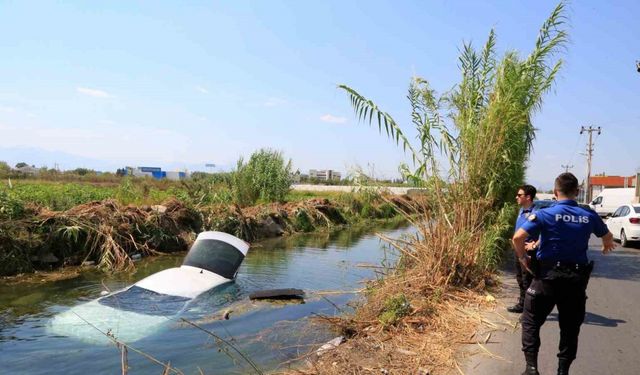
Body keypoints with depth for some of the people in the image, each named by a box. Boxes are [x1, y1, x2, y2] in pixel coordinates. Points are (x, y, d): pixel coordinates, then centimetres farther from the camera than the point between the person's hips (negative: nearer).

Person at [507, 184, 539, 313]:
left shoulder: (535, 213, -20)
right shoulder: (521, 210, 8)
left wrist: (534, 245, -21)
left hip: (529, 251, -9)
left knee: (528, 281, -1)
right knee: (520, 278, 19)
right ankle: (522, 304, 32)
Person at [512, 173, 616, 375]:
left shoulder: (545, 214, -11)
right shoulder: (589, 216, 1)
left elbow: (518, 237, -22)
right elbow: (607, 237, 22)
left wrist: (522, 257, -3)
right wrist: (607, 246, 45)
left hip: (547, 277, -3)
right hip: (576, 280, 3)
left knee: (531, 322, 10)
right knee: (570, 328, 16)